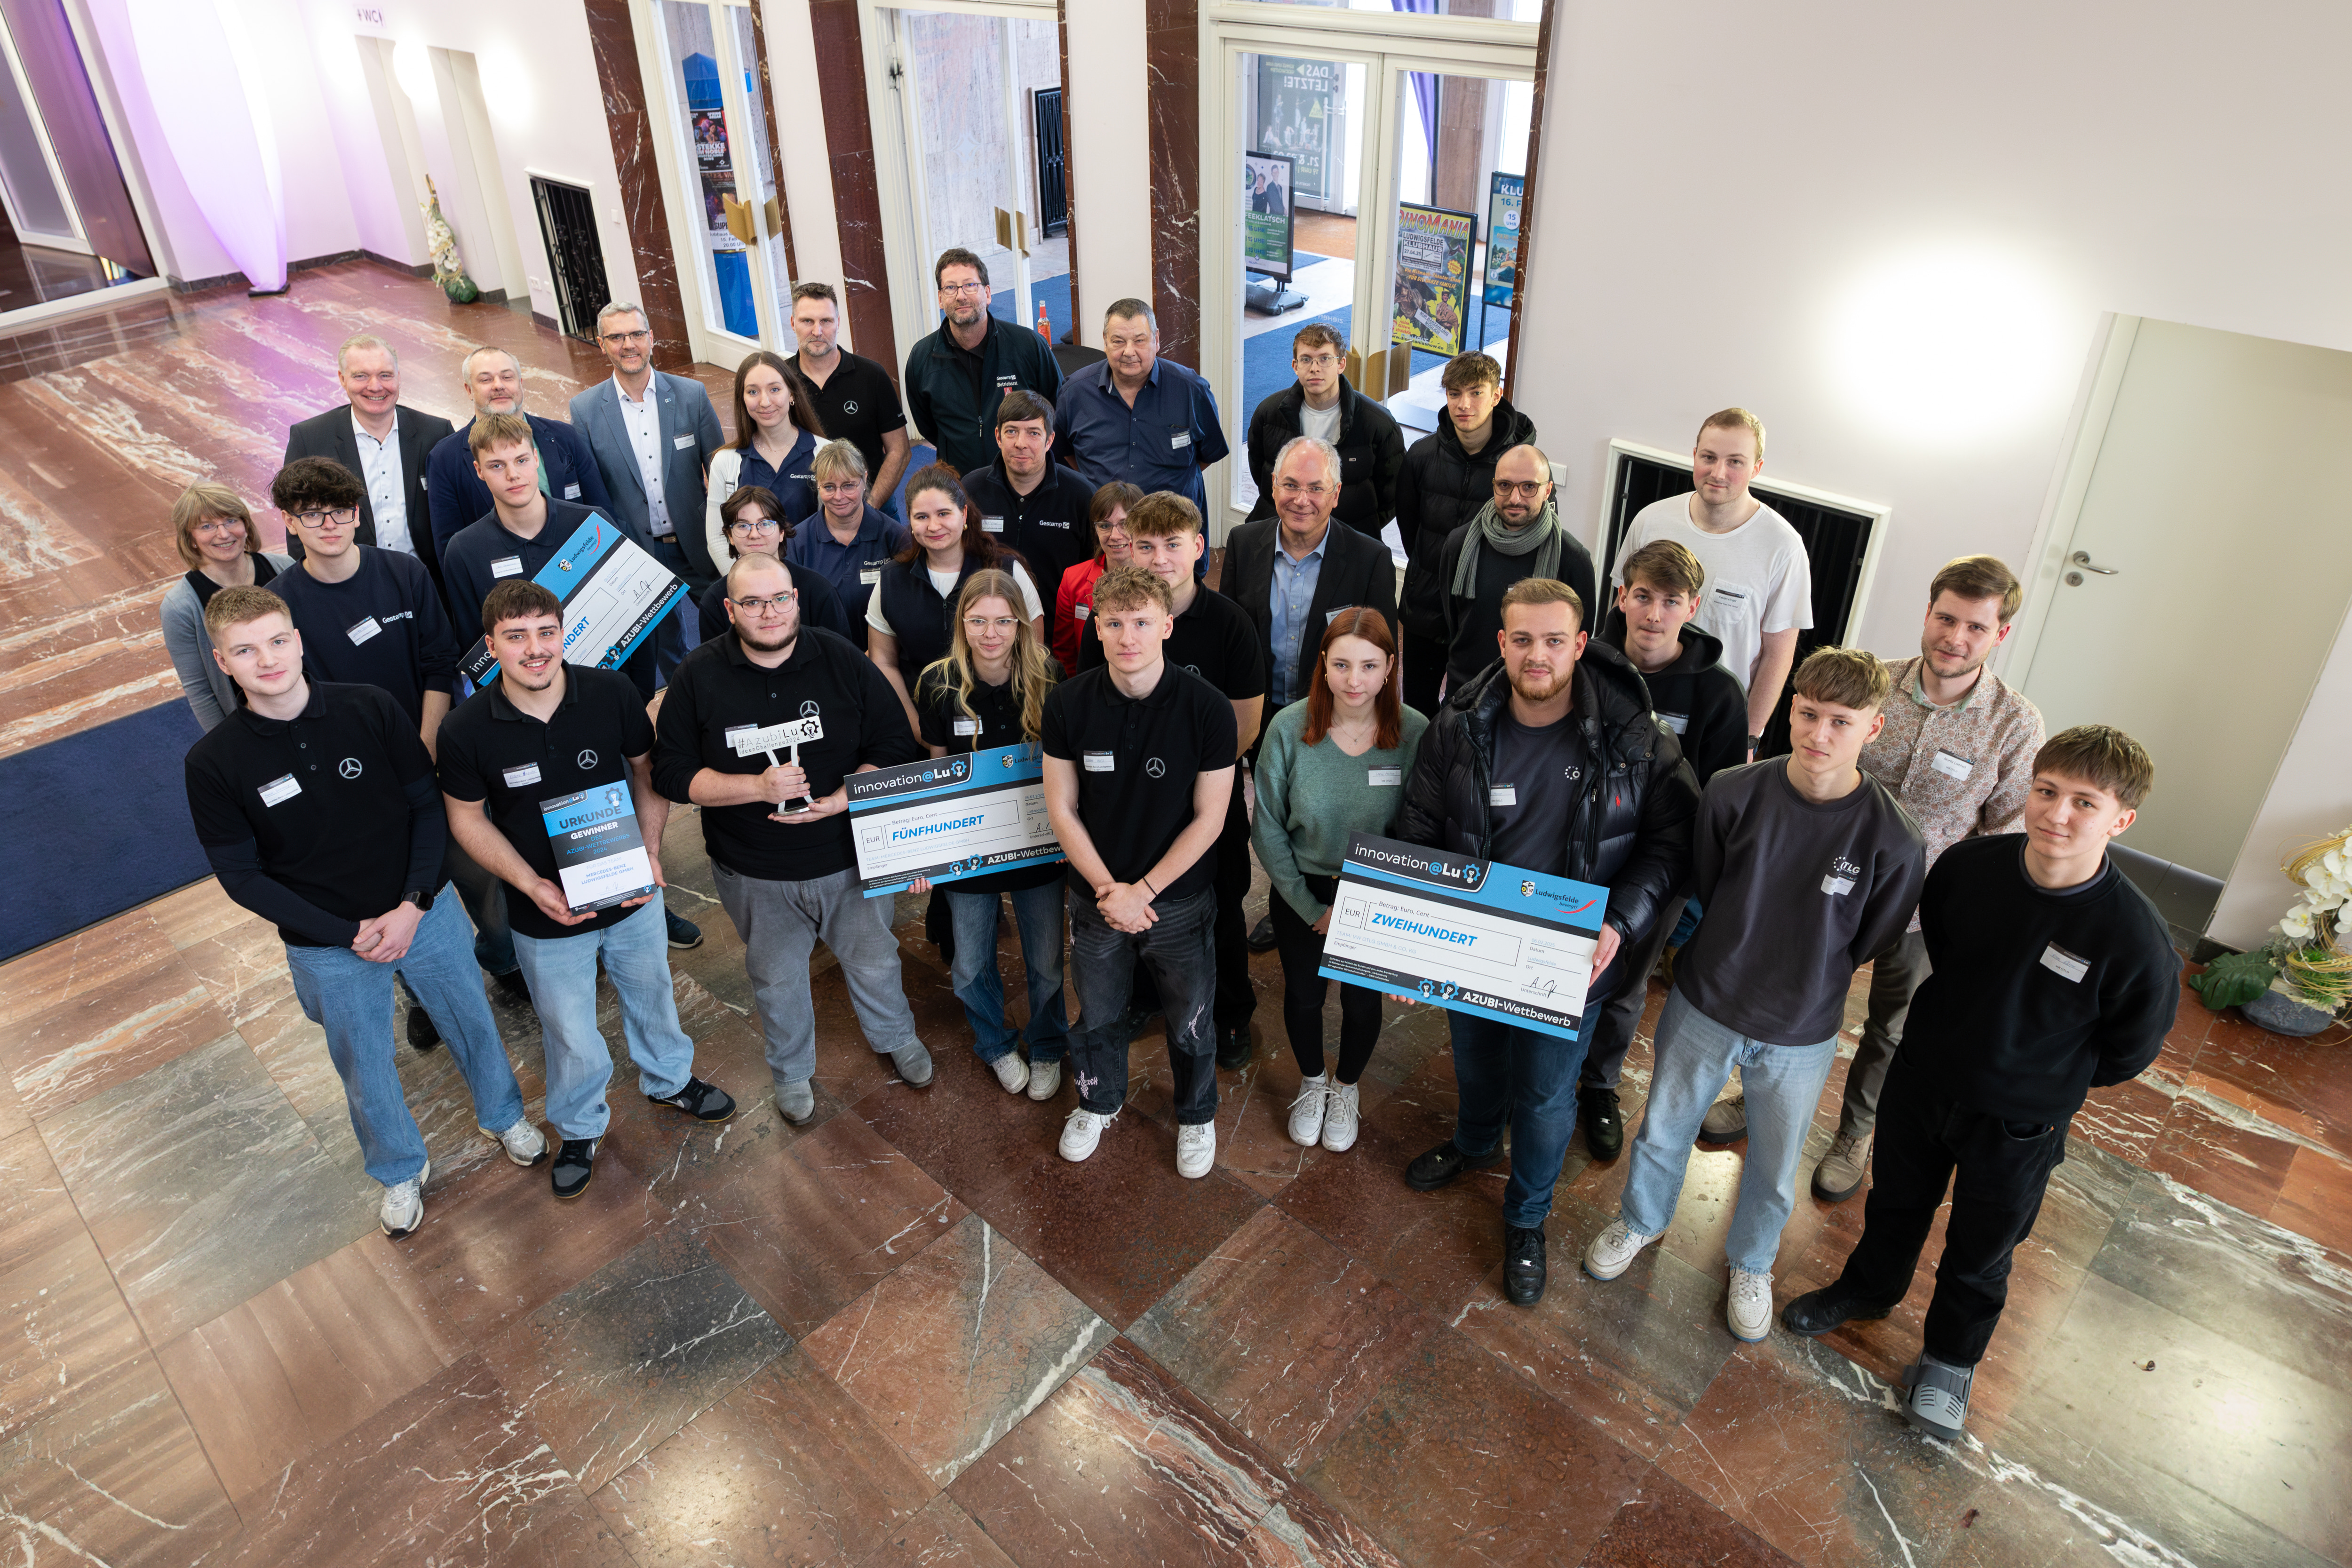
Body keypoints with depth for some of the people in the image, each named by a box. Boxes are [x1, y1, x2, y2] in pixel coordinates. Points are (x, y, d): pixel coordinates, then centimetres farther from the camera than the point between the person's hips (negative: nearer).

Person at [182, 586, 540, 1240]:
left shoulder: (371, 710, -15)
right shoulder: (212, 763, -16)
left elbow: (429, 805, -7)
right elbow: (241, 875, -10)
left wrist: (414, 905, -16)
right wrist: (349, 934, -15)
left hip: (426, 914, 1)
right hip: (328, 948, 0)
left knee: (471, 1022, 21)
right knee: (364, 1068, 19)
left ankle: (503, 1115, 51)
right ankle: (401, 1171, 47)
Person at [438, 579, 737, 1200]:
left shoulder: (612, 693, -16)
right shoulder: (467, 730, -19)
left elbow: (648, 771, -1)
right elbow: (467, 818, -6)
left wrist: (650, 851, -14)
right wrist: (532, 885, -18)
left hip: (632, 894, 2)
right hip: (547, 915, -2)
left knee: (652, 995, 26)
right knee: (571, 1037, 15)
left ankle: (670, 1079, 57)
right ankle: (579, 1127, 46)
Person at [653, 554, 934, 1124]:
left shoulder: (843, 661, -11)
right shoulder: (699, 676, -11)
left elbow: (896, 745, -8)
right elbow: (672, 773, -11)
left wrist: (840, 801, -21)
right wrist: (759, 787, -24)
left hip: (849, 857, 0)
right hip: (754, 873, 0)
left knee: (874, 963, 20)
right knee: (776, 979, 21)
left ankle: (897, 1038, 51)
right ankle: (792, 1071, 48)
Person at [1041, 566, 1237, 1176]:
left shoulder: (1207, 708, -19)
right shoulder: (1068, 703, -13)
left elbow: (1208, 819, -14)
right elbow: (1062, 809, -5)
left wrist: (1143, 891, -15)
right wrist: (1107, 888, -13)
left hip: (1180, 898, -2)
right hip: (1095, 896, 2)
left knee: (1189, 1020, 17)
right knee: (1097, 1013, 21)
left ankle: (1196, 1114, 44)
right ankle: (1099, 1101, 50)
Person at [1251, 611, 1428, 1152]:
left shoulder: (1414, 733, -19)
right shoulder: (1290, 728, -18)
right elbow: (1268, 828, -10)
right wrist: (1312, 908, -11)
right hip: (1301, 894, 0)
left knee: (1362, 1000, 17)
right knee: (1302, 994, 19)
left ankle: (1345, 1089, 49)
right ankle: (1312, 1082, 50)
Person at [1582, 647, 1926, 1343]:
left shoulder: (1892, 839, -23)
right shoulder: (1733, 793, -20)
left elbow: (1870, 944, -5)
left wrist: (1807, 984, 2)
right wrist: (1720, 968, 1)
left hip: (1800, 1036, 0)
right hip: (1701, 1007, 1)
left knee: (1774, 1168, 22)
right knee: (1663, 1130, 22)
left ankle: (1751, 1262, 52)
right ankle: (1641, 1220, 53)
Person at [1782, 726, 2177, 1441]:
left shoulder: (2136, 938, -29)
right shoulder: (1968, 865, -19)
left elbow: (2127, 1053, -11)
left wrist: (2042, 1082, -2)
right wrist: (1967, 1023, 7)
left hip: (2017, 1125, -3)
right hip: (1921, 1078, 3)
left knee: (1980, 1250, 21)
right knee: (1897, 1200, 28)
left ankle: (1950, 1357, 47)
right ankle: (1869, 1287, 56)